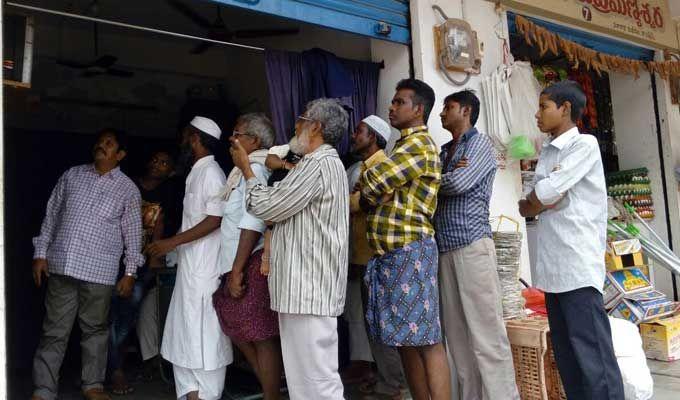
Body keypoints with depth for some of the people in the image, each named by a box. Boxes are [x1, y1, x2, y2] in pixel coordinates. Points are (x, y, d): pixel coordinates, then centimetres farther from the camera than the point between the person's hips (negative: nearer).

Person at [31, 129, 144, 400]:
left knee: (95, 329, 8)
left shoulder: (128, 189, 4)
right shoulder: (72, 175, 10)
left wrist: (130, 272, 1)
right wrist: (40, 254, 7)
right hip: (61, 265, 2)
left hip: (99, 271, -1)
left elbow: (132, 232, 4)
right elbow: (51, 215, 12)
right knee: (54, 331, 6)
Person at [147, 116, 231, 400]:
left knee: (201, 334, -4)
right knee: (185, 334, 12)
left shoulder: (211, 172, -10)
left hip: (204, 267, -9)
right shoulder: (196, 173, 17)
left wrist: (173, 242, -19)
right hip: (190, 265, 9)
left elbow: (216, 219, -18)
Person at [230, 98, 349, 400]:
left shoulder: (317, 164, -13)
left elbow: (267, 206, -11)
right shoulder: (329, 163, 22)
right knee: (313, 375, 17)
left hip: (309, 286, -11)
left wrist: (246, 169, 2)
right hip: (310, 284, 11)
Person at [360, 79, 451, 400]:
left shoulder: (419, 144, -9)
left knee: (424, 340, -7)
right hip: (391, 252, 10)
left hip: (408, 250, -10)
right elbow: (370, 198, 21)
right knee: (405, 339, 12)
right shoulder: (405, 146, 22)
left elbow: (369, 185, -15)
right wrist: (376, 196, 0)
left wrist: (370, 194, 6)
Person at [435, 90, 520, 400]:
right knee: (457, 333, 8)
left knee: (485, 331, -7)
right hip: (445, 248, 7)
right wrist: (449, 173, -7)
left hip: (471, 244, -7)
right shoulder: (444, 151, 23)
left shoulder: (479, 142, 2)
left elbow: (460, 182, -13)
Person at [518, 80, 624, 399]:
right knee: (565, 351, 12)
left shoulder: (584, 144, -5)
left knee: (591, 351, -6)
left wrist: (535, 200, 5)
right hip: (552, 265, 8)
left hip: (578, 265, -8)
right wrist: (543, 202, -6)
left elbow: (540, 196, -15)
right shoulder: (546, 153, 18)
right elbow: (525, 208, 13)